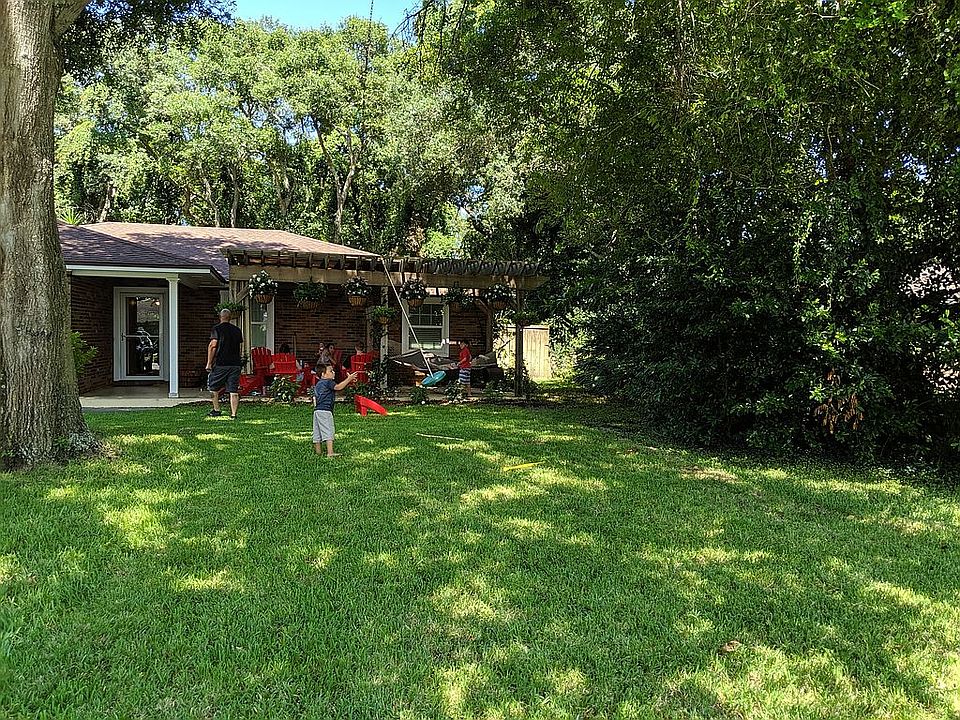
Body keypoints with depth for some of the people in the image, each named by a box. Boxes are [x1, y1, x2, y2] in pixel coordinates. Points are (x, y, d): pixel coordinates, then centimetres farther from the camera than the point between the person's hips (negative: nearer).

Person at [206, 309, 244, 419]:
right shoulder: (237, 330, 11)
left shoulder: (216, 329, -2)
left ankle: (216, 410, 19)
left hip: (220, 364, -3)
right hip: (235, 363, 3)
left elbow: (213, 346, -10)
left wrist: (209, 363, -8)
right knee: (234, 391, 2)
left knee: (214, 387, 16)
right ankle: (233, 414, -2)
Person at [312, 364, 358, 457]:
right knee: (328, 432, -12)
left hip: (317, 410, 9)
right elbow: (338, 387, -26)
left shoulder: (317, 384, 21)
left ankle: (318, 452, 18)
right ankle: (330, 452, -19)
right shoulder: (328, 382, -8)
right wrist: (349, 379, -25)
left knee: (318, 432, 11)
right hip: (325, 410, -9)